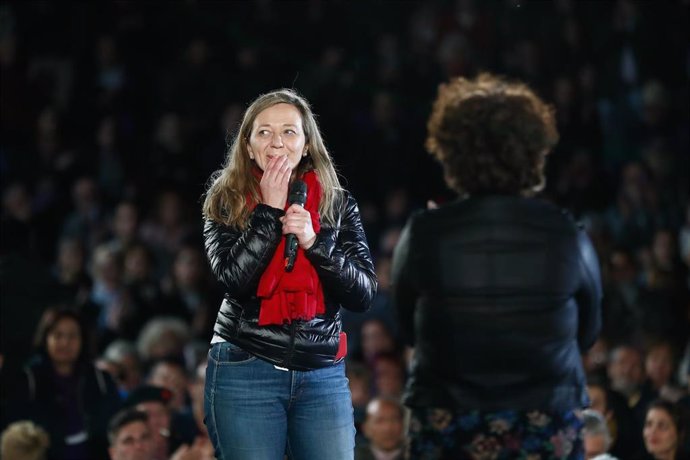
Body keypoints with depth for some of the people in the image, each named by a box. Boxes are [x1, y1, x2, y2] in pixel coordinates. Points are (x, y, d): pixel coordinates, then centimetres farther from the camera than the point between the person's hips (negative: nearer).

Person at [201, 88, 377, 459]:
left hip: (323, 375, 2)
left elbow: (364, 295, 1)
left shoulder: (337, 205, 7)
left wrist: (314, 241, -12)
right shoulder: (227, 202, 3)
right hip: (245, 373, -1)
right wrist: (269, 210, -11)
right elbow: (234, 279, -12)